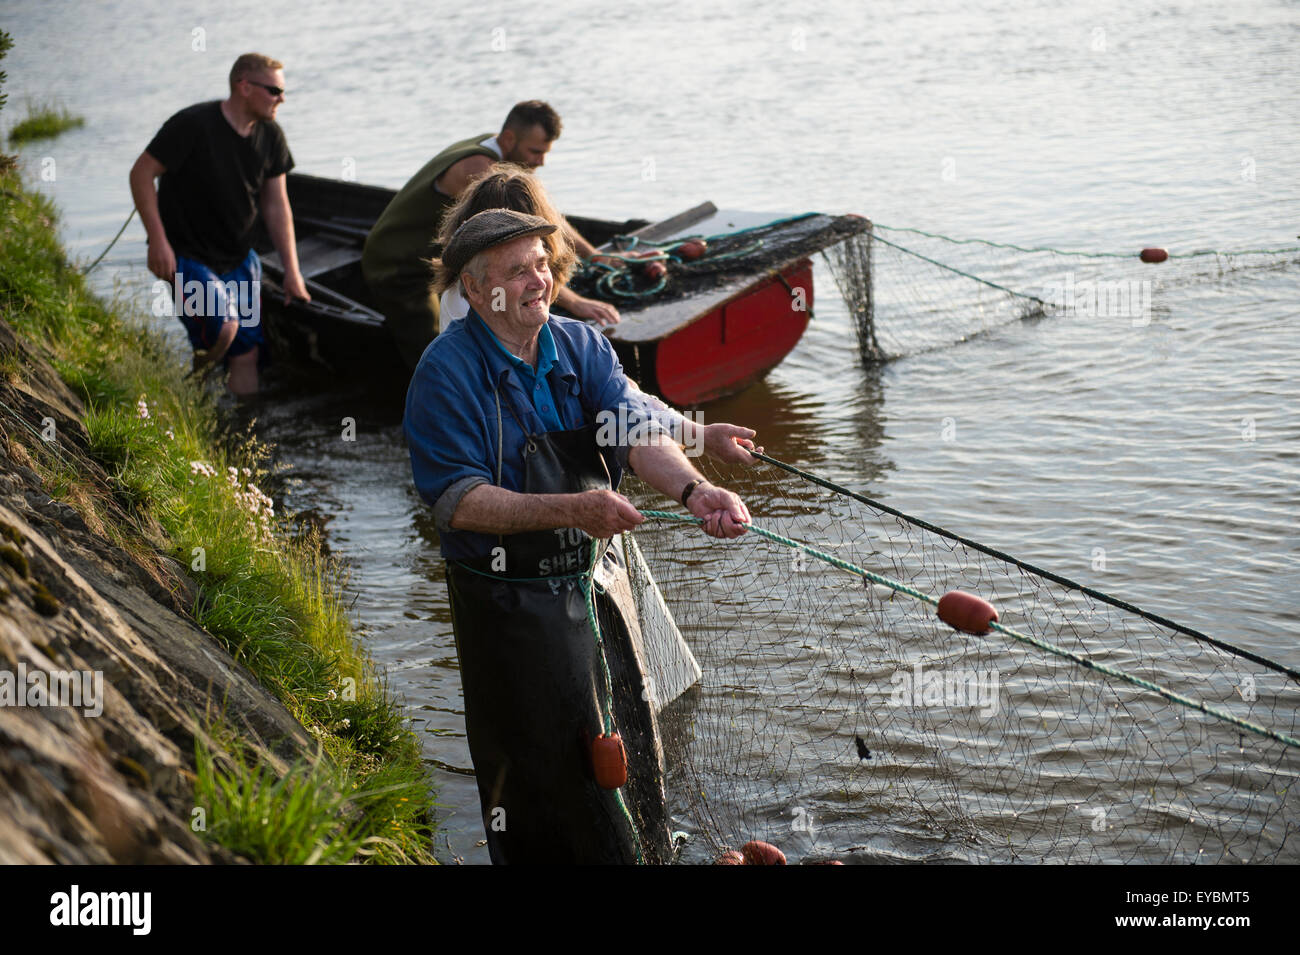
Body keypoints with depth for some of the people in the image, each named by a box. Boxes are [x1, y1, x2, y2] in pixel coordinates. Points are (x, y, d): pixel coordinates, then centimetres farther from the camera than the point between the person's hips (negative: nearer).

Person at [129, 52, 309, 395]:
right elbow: (141, 173, -14)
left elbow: (276, 204, 7)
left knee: (246, 353, 4)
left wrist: (292, 270, 4)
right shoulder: (193, 125, -19)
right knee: (223, 325, -26)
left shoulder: (270, 135, 1)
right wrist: (158, 240, -19)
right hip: (188, 256, -6)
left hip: (239, 259, 6)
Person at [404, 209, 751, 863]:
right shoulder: (446, 373, -16)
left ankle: (647, 855, 42)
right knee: (545, 775, 4)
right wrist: (571, 509, -34)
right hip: (510, 606, -5)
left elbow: (635, 432, -14)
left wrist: (692, 489, -36)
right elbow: (458, 502, -22)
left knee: (630, 754, 19)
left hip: (598, 583, 6)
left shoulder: (581, 345, 0)